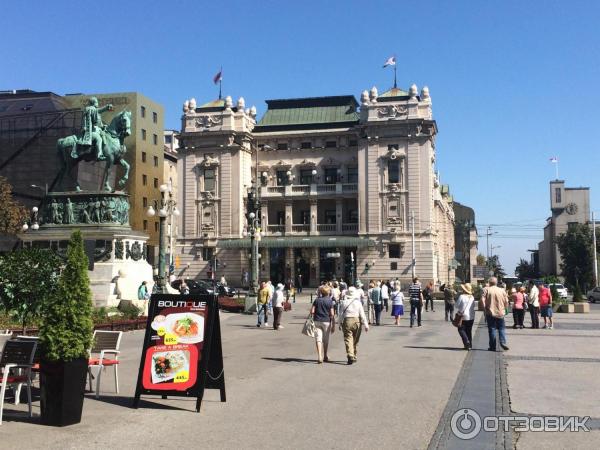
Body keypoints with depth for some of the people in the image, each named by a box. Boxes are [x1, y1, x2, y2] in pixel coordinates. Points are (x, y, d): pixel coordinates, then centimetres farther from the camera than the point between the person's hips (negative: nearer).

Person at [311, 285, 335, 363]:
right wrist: (333, 325, -1)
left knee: (318, 339, -2)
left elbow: (312, 311, -4)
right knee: (325, 340, 13)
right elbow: (332, 314, -6)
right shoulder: (330, 302, -3)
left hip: (317, 321, 1)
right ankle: (325, 356, 27)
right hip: (326, 322, -1)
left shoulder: (317, 300, 3)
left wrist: (314, 317, 13)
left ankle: (319, 357, -15)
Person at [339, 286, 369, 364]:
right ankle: (354, 357, 22)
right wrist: (366, 325, 1)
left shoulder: (344, 302, -1)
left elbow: (341, 314, 1)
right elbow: (362, 314, -2)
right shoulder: (358, 302, -2)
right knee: (355, 340, 14)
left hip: (347, 321, -1)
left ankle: (350, 356, -20)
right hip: (357, 321, 1)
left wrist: (340, 323, 12)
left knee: (348, 339, -3)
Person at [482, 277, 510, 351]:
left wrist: (485, 309, -3)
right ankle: (503, 342, -5)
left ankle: (492, 346, 6)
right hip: (500, 313, 1)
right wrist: (504, 309, 19)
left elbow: (483, 300, -13)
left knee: (492, 329, 4)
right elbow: (506, 302, 3)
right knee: (502, 328, 13)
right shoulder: (502, 290, 3)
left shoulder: (486, 289, -4)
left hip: (490, 313, -1)